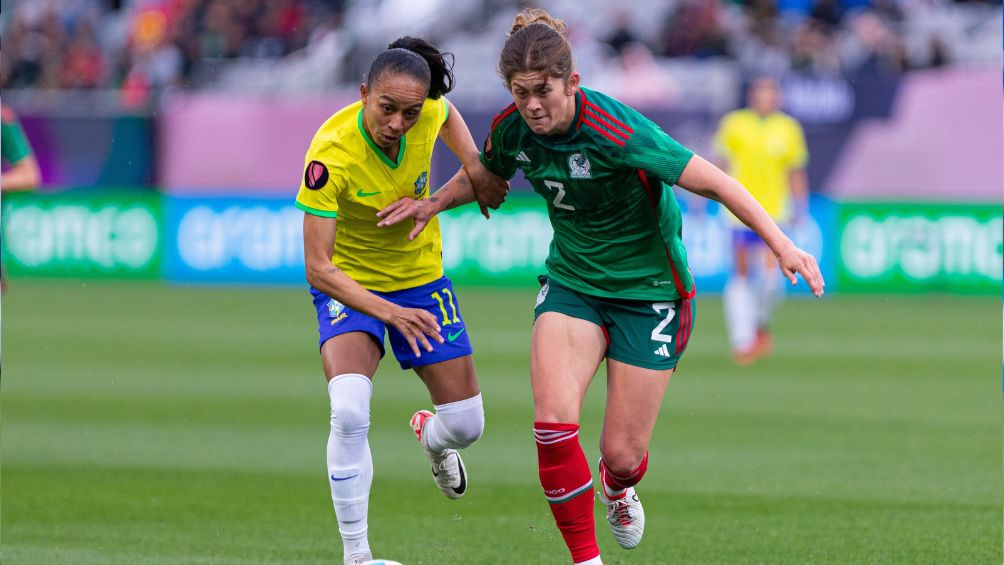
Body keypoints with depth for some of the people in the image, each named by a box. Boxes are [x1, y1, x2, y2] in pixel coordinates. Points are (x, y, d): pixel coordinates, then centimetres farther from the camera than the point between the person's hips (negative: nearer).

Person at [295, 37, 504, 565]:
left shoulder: (429, 112, -20)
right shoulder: (330, 156, -32)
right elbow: (317, 267, -28)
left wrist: (433, 200, -5)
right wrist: (389, 312, -35)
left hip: (420, 278, 4)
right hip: (348, 284, -4)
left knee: (465, 424, 5)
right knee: (350, 411, -29)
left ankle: (430, 436, 45)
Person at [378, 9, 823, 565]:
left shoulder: (616, 132, -29)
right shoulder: (512, 129, -11)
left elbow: (715, 184, -27)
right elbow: (486, 178, 15)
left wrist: (780, 243, -34)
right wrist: (432, 205, -1)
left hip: (649, 290, -4)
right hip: (572, 283, 4)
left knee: (622, 453, 0)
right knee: (553, 420, -20)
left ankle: (618, 488, 40)